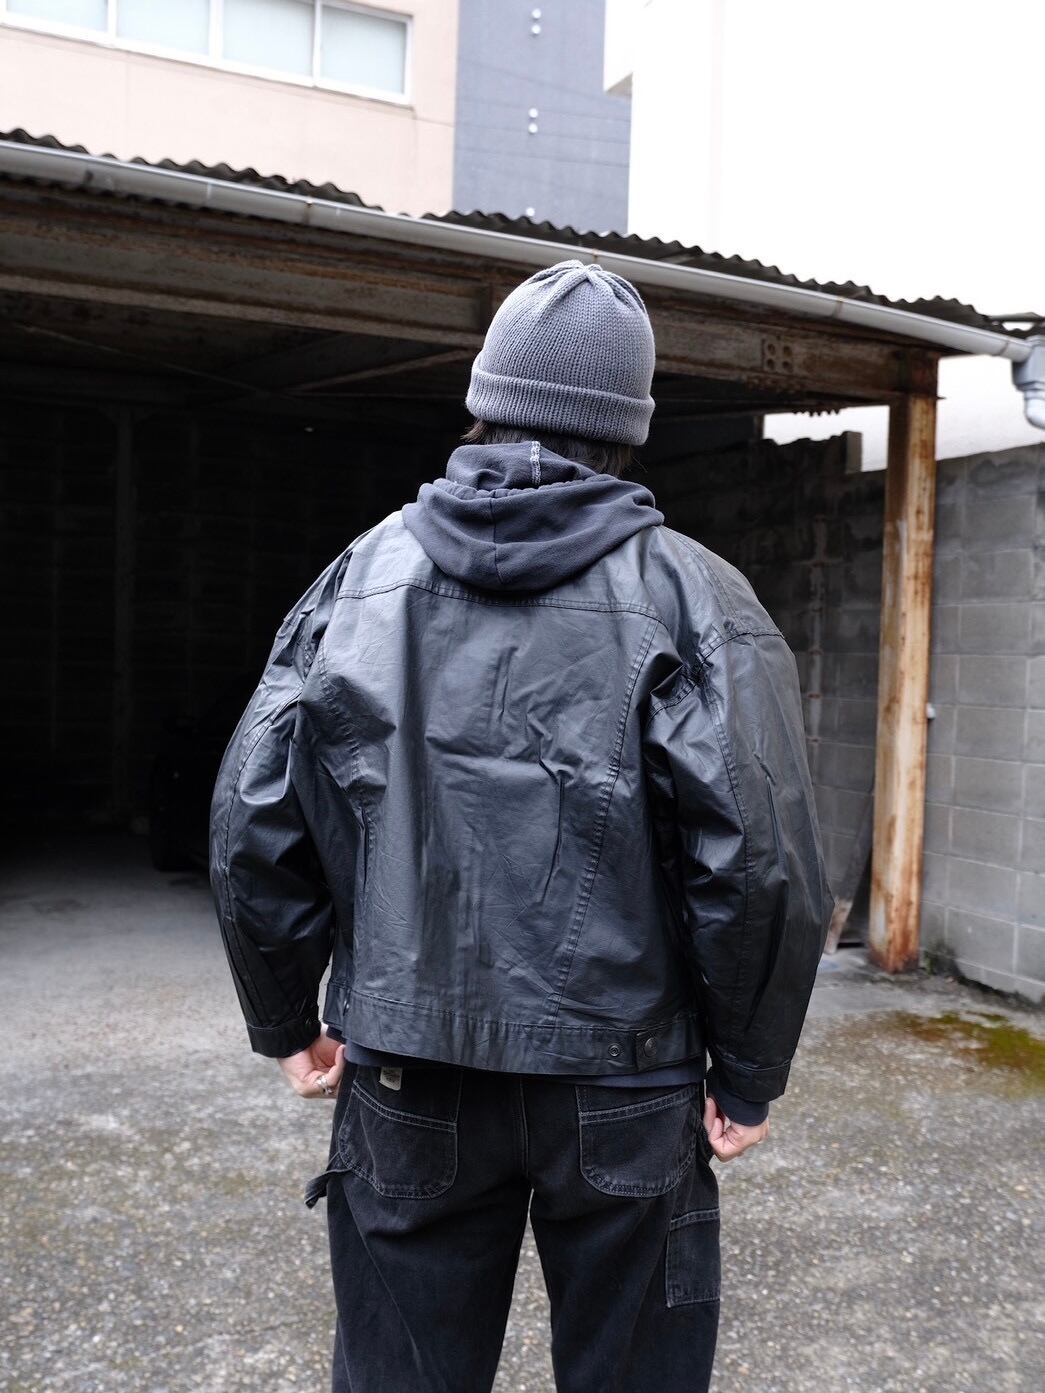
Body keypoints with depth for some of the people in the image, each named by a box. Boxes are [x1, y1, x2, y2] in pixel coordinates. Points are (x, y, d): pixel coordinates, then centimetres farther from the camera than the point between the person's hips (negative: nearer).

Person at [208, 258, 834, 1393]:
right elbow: (760, 857, -15)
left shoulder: (361, 575, 1)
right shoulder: (691, 594, -7)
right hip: (623, 1086, -2)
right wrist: (748, 1076, -1)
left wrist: (288, 1024, 11)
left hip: (405, 1083, 3)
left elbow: (252, 821, 0)